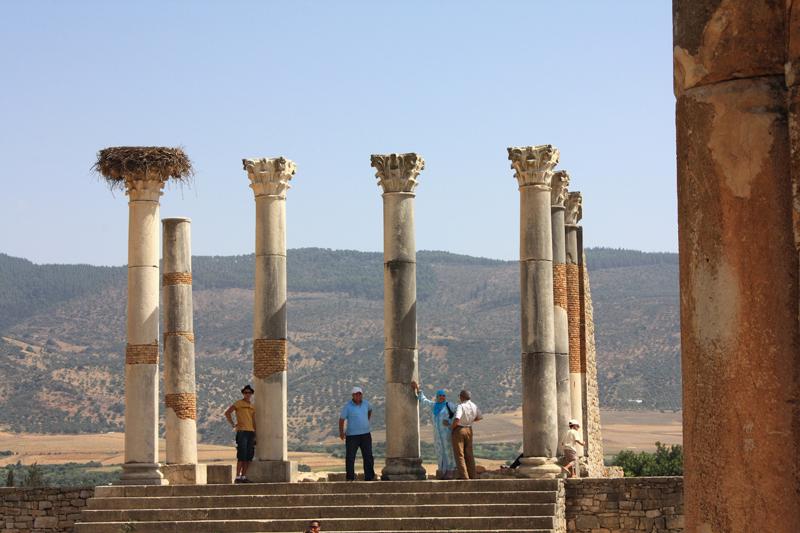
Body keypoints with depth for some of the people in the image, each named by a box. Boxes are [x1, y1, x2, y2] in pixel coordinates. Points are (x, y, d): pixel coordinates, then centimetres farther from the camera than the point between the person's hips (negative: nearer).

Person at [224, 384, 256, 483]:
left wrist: (255, 434, 15)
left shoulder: (252, 406, 19)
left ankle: (244, 477, 8)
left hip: (251, 432, 6)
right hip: (242, 431, -6)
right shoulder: (239, 403, 0)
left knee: (248, 456, 4)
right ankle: (238, 477, -9)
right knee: (242, 456, -10)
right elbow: (227, 413, -6)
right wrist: (233, 424, -10)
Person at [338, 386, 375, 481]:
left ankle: (369, 478, 10)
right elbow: (341, 419, -7)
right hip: (352, 436, -4)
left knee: (368, 457, 4)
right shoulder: (347, 406, -7)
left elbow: (370, 410, 30)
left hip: (365, 434, 4)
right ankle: (350, 478, 6)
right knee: (350, 458, -2)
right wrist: (341, 432, -16)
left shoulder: (365, 403, 6)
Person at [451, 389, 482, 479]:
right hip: (469, 430, 6)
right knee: (469, 454, 13)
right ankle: (472, 475, 13)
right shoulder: (474, 407, 2)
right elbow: (480, 417, 18)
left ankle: (464, 476, -6)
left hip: (458, 430, -6)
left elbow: (457, 419, -33)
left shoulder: (461, 406, -20)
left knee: (459, 455, -1)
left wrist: (452, 427, -15)